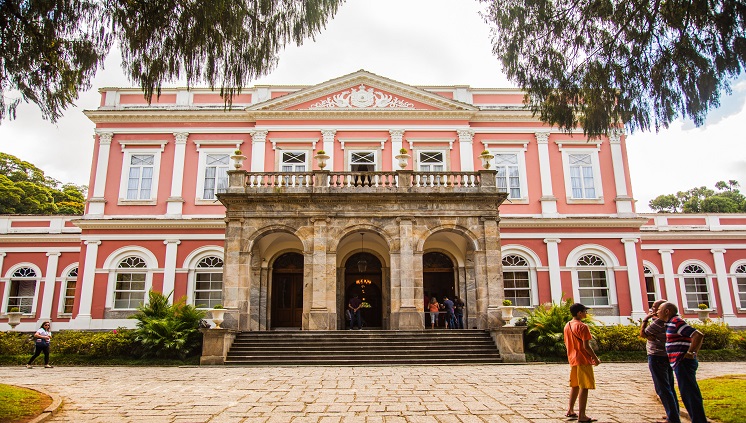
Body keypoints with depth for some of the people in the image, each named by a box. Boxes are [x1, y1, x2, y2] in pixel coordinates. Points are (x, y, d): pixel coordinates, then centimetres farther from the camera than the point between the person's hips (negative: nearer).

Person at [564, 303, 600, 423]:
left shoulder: (567, 326, 11)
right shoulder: (582, 326, -15)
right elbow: (586, 346, -18)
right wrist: (595, 358, -8)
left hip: (572, 360, 8)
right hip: (583, 360, -8)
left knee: (575, 386, 18)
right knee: (584, 387, -4)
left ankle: (570, 411, 24)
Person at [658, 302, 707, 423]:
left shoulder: (676, 322, -15)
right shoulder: (672, 323, 16)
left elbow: (698, 335, -23)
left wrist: (691, 353, -20)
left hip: (683, 362, -10)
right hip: (681, 364, 10)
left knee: (689, 394, -7)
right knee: (687, 395, 15)